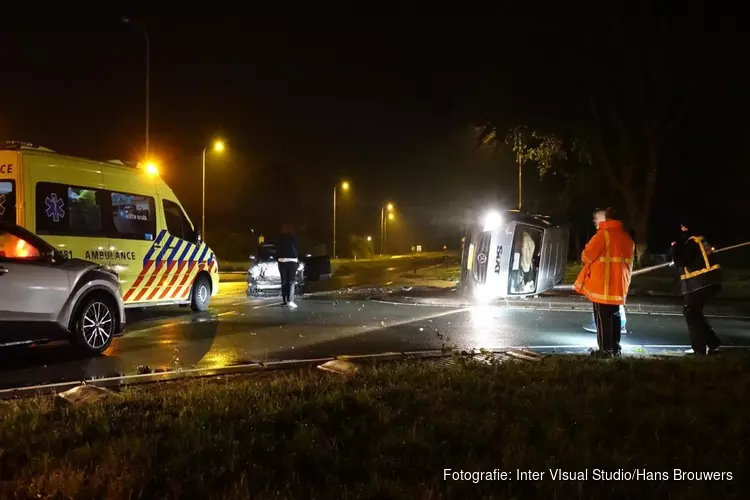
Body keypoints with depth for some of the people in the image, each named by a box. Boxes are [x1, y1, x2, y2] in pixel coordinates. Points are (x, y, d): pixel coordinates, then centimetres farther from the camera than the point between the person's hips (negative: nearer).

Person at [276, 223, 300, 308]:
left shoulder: (279, 239, 4)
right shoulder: (293, 238, 0)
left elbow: (277, 250, 5)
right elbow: (296, 250, 4)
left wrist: (277, 259, 14)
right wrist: (298, 260, 14)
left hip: (282, 261, 2)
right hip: (292, 260, -2)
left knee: (284, 281, 10)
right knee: (291, 282, -4)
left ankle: (285, 300, 9)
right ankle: (290, 300, -17)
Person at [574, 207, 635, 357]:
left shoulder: (603, 234, -14)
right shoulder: (626, 236, 12)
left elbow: (586, 256, -11)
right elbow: (628, 262, 19)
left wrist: (587, 249, 9)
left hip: (602, 286, -8)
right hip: (618, 285, 8)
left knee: (603, 318, -3)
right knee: (614, 316, 14)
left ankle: (606, 349, -2)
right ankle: (615, 348, 18)